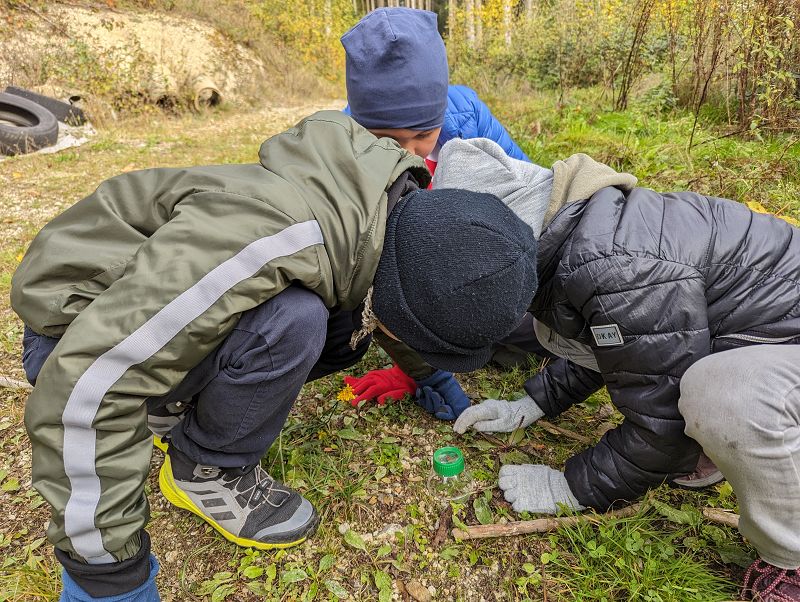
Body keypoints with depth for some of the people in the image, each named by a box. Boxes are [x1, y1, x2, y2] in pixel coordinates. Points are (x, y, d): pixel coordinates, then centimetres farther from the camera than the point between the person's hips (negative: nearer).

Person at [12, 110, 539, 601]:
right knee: (293, 323, -31)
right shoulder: (280, 234, -38)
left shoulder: (402, 200, -11)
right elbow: (84, 388, -36)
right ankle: (205, 469, -3)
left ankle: (192, 395, 11)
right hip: (77, 326, -7)